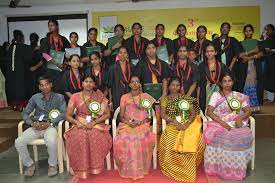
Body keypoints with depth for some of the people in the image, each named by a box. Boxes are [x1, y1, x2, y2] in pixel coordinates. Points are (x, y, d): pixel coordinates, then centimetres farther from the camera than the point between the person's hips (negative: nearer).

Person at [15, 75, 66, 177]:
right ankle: (29, 164, 6)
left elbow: (64, 113, -7)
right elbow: (25, 113, 11)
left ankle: (52, 165, -6)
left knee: (52, 141, -36)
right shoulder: (35, 98, 12)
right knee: (18, 142, -20)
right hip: (36, 126, 4)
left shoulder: (59, 97, 4)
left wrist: (50, 123, -17)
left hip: (50, 126, -3)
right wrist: (32, 123, -10)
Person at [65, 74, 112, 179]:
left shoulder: (99, 96, 4)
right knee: (78, 139, -32)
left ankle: (95, 167, -12)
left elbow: (107, 114, 2)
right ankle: (80, 170, -17)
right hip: (80, 125, 0)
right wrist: (77, 122, -15)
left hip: (96, 125, 0)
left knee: (97, 138, -33)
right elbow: (68, 116, 6)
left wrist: (94, 122, -12)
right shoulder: (75, 97, 5)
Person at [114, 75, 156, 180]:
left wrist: (141, 122, -11)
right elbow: (121, 116, 6)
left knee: (143, 140, -34)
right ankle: (127, 168, -12)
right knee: (121, 141, -32)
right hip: (127, 125, 1)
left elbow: (150, 115, 7)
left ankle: (141, 168, -12)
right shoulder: (124, 97, 11)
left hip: (142, 125, 0)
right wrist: (128, 122, -14)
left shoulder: (146, 96, 11)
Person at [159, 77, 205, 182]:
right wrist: (175, 122, -16)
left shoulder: (185, 98, 14)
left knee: (196, 141, -29)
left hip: (188, 124, 1)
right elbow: (163, 114, -1)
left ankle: (188, 169, -6)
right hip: (173, 126, 0)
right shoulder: (165, 99, 13)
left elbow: (194, 113, 6)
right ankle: (173, 168, -9)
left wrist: (187, 123, -14)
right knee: (169, 141, -33)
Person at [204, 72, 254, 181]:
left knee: (244, 136, -30)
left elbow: (248, 111, 7)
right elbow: (209, 112, -5)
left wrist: (240, 118, -15)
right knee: (213, 135, -34)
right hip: (219, 123, -1)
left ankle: (237, 170, -12)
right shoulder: (216, 95, 7)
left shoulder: (239, 96, 15)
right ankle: (216, 168, -16)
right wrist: (221, 122, -18)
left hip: (236, 123, 2)